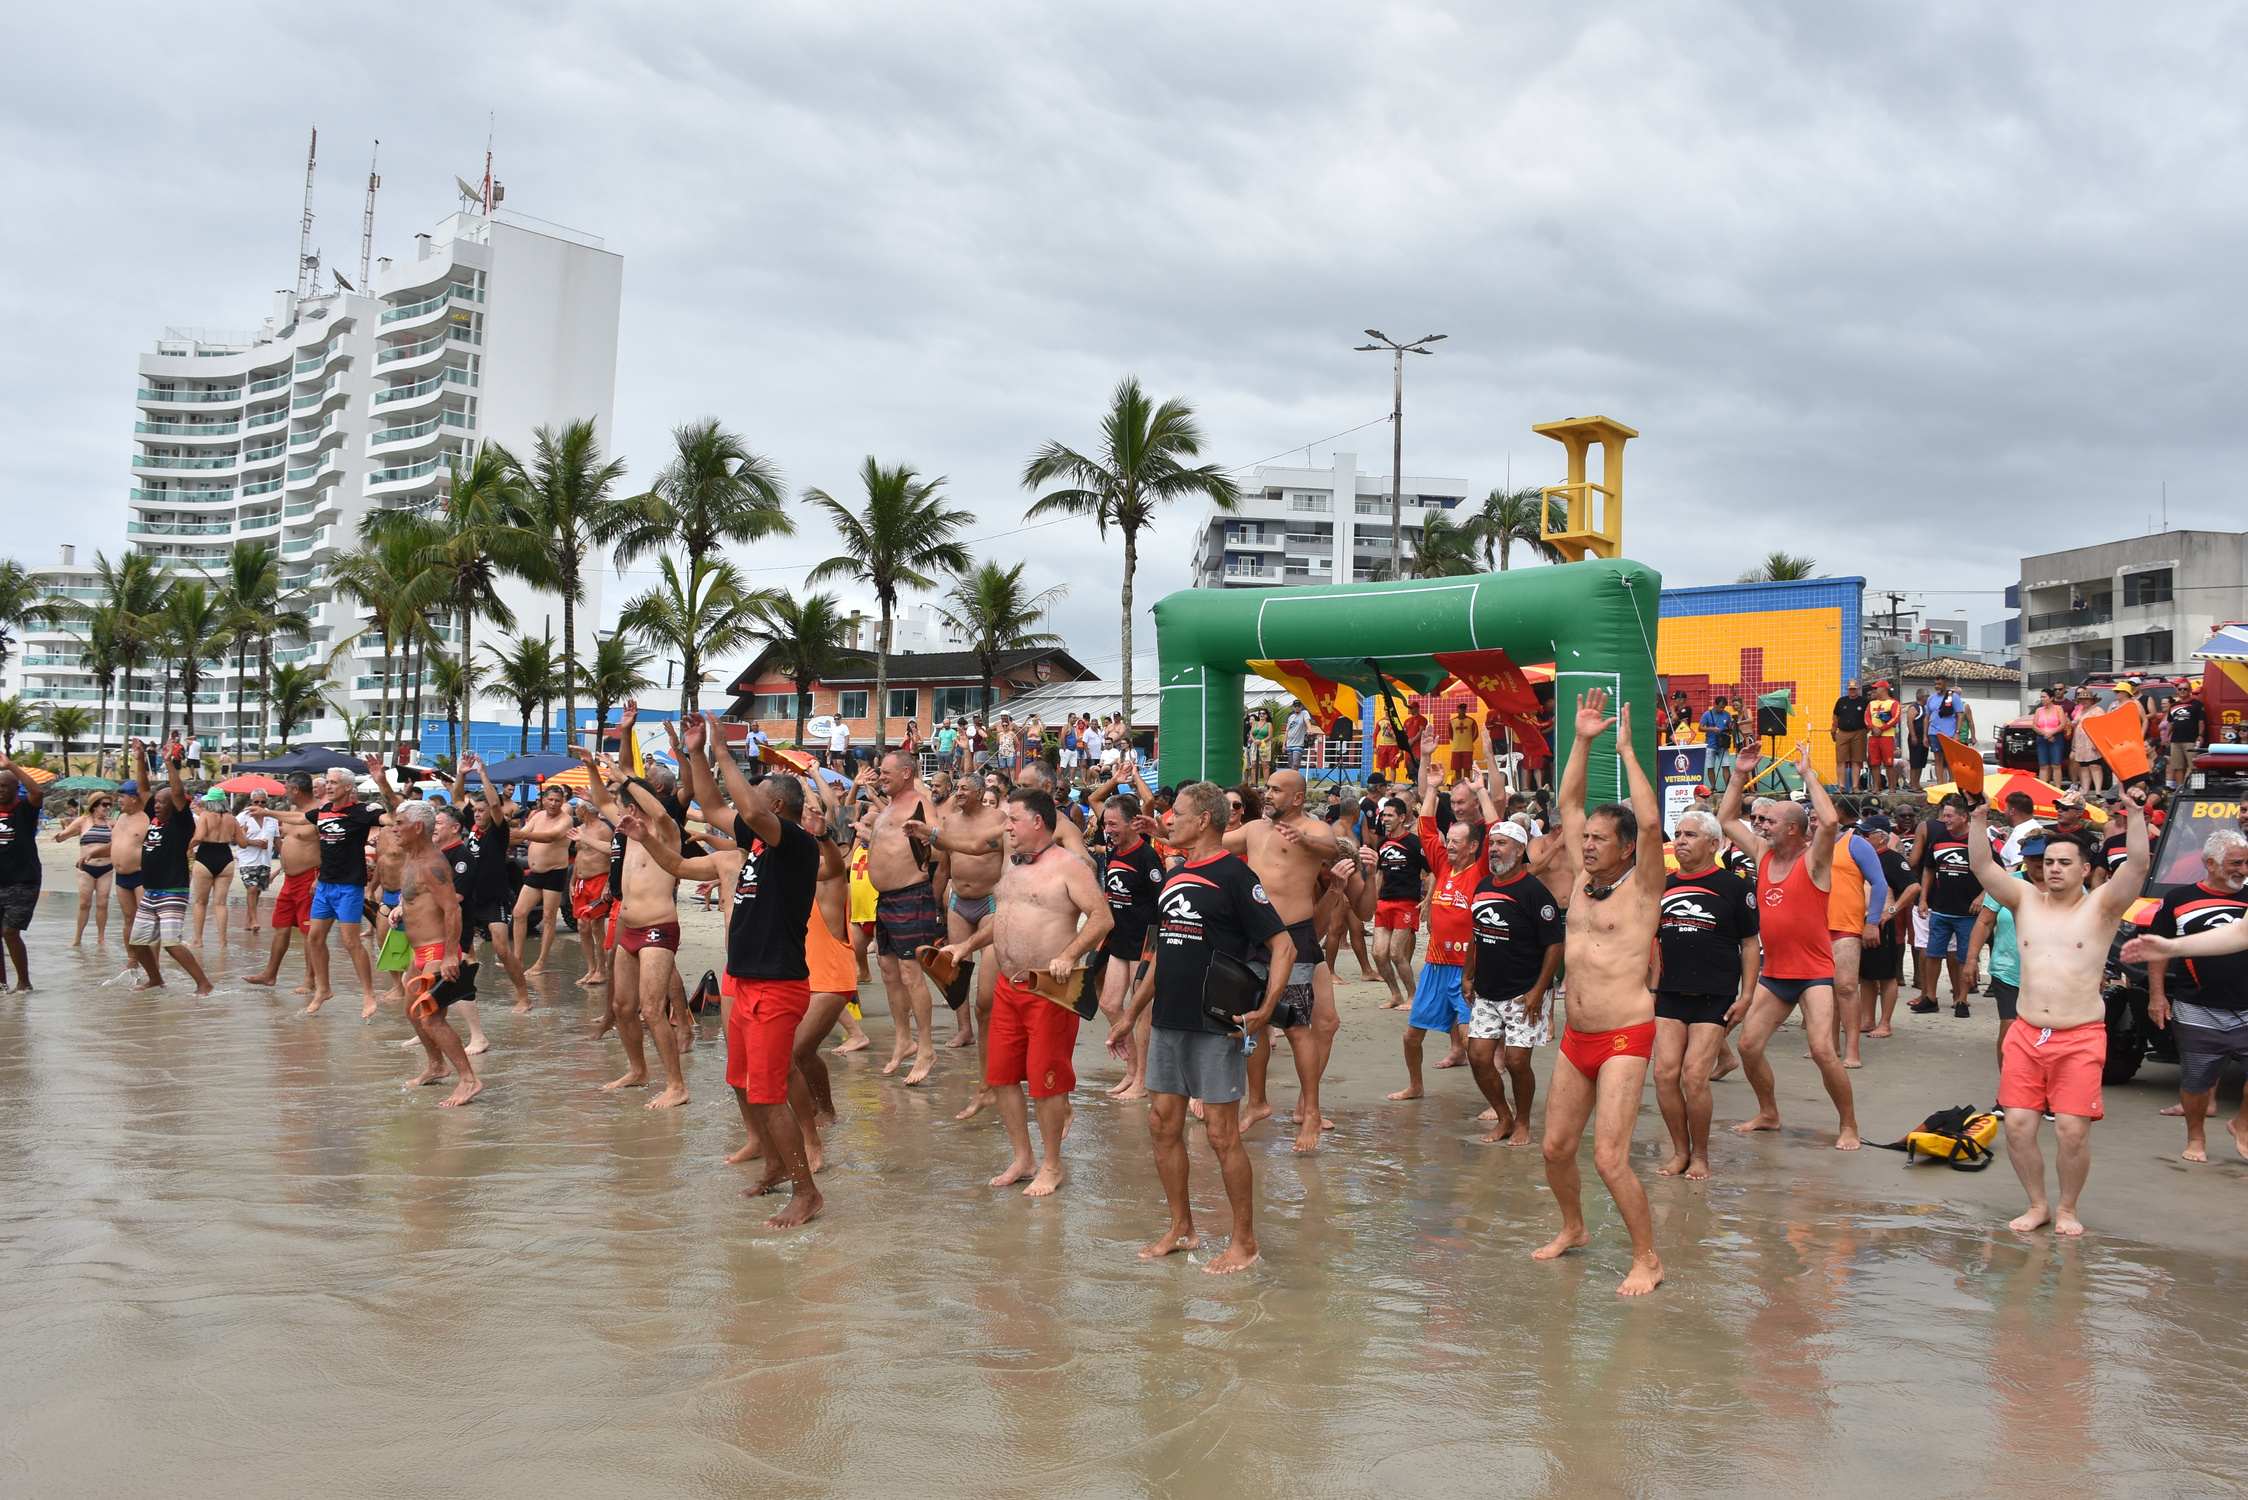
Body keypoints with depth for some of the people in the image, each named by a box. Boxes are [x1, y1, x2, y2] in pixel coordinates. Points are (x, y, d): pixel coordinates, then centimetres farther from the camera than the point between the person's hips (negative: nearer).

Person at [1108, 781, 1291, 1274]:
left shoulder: (1234, 875, -10)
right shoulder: (1174, 878, 13)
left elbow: (1283, 946, -13)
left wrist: (1265, 1010, -23)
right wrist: (1131, 1014, 21)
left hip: (1216, 1027, -8)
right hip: (1168, 1021, 8)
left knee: (1221, 1135, -2)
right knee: (1163, 1126, 11)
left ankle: (1245, 1242, 11)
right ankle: (1181, 1229, 26)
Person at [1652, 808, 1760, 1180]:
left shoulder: (1734, 887, -1)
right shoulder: (1664, 886, 12)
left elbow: (1751, 944, 2)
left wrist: (1746, 995, -5)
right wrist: (1650, 988, 15)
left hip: (1714, 997, -4)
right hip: (1669, 995, 4)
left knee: (1694, 1076, -10)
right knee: (1665, 1073, -4)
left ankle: (1700, 1155, 9)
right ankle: (1680, 1151, 13)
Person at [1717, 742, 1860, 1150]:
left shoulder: (1813, 860, -10)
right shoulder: (1763, 854, 8)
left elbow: (1829, 821, -29)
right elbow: (1726, 820, 16)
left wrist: (1807, 773, -22)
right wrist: (1740, 776, 8)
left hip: (1813, 972, -7)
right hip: (1774, 972, 7)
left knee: (1822, 1050, -15)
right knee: (1748, 1044, 5)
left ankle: (1848, 1125, 1)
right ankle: (1768, 1113, 25)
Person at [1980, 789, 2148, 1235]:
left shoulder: (2102, 907, 1)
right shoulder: (2027, 901, 9)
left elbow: (2137, 867, -14)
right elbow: (1982, 866, 0)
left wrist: (2135, 815, -25)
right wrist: (1978, 819, -11)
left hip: (2080, 1038, -3)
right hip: (2026, 1034, 3)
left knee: (2073, 1129, -8)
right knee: (2017, 1125, -1)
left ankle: (2067, 1208, 14)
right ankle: (2037, 1204, 18)